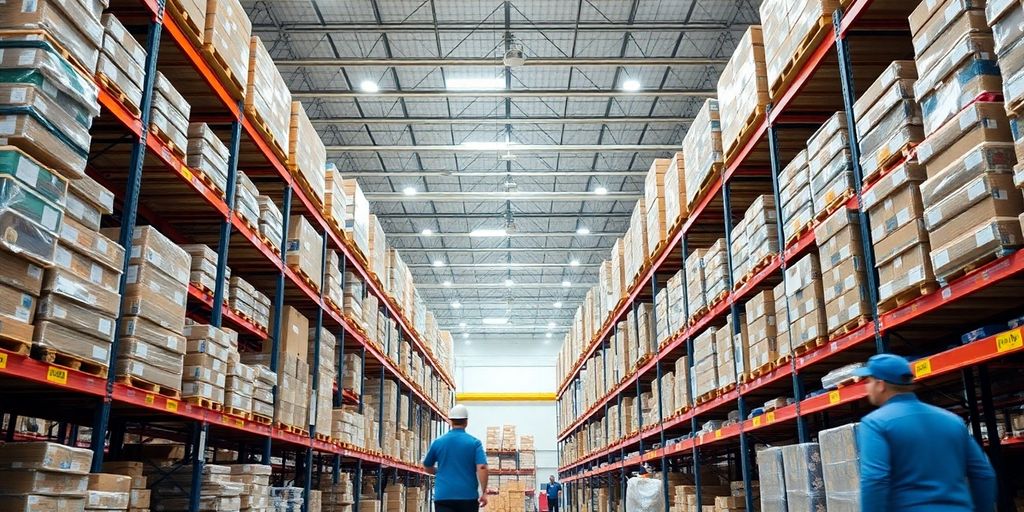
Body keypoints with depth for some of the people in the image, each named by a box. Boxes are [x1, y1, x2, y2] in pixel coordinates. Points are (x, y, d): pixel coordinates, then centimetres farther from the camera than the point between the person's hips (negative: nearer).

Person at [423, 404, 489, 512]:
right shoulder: (474, 442, -2)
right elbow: (482, 468, -13)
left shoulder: (438, 442, 5)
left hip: (443, 496, 0)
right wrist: (484, 493, -8)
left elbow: (427, 467, 19)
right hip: (468, 496, 0)